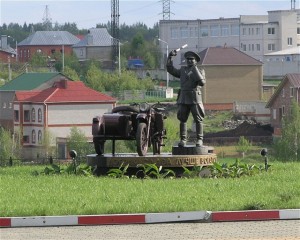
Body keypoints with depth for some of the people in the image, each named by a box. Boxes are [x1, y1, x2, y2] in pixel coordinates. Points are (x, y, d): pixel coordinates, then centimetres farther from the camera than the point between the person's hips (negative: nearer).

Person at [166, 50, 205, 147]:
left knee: (198, 119, -4)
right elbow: (171, 70, 11)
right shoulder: (183, 70, 17)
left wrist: (195, 70, -15)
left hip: (195, 99, -4)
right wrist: (170, 57, 2)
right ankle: (183, 139, 5)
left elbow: (202, 82, -11)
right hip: (184, 99, 4)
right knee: (182, 119, 1)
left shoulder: (200, 71, 5)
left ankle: (199, 140, 0)